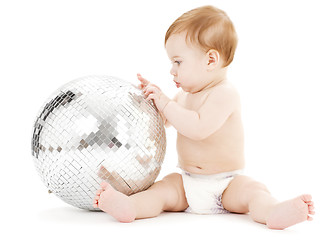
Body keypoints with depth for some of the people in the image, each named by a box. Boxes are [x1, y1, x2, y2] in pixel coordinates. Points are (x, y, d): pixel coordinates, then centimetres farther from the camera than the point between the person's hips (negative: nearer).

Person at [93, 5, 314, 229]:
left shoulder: (224, 93, -15)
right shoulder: (187, 94, 12)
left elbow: (198, 128, -30)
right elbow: (164, 120, 26)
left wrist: (165, 103, -22)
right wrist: (152, 95, 8)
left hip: (227, 185, -5)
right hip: (186, 183, 6)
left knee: (252, 190, -32)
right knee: (160, 189, -20)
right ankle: (128, 206, -43)